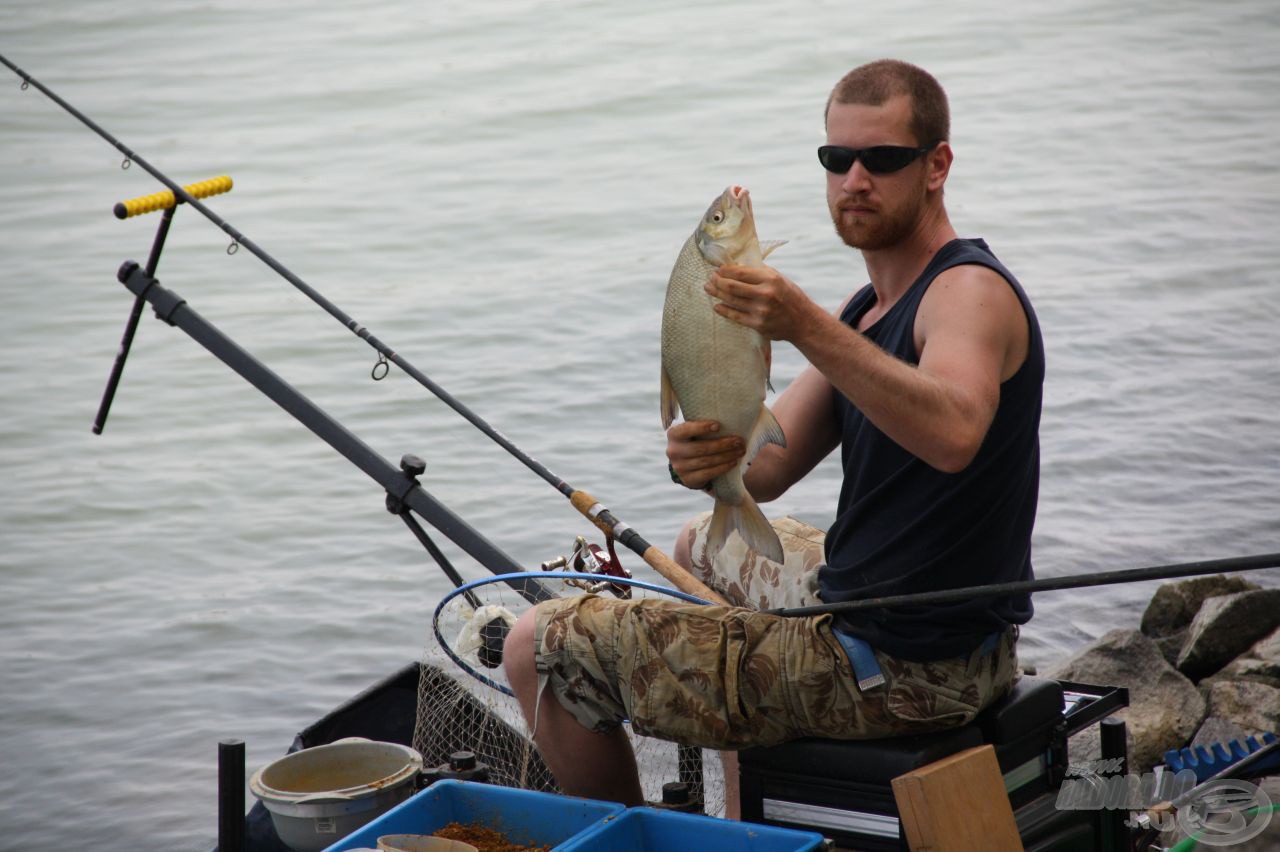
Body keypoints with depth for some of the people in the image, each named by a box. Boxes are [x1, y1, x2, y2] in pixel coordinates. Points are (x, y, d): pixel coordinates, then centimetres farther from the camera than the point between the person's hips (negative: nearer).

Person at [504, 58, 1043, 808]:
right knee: (705, 547, 38)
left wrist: (807, 328, -47)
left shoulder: (971, 292, -18)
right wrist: (711, 457, -20)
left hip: (897, 671, -10)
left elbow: (952, 434, -40)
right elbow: (768, 465, 4)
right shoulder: (867, 310, 11)